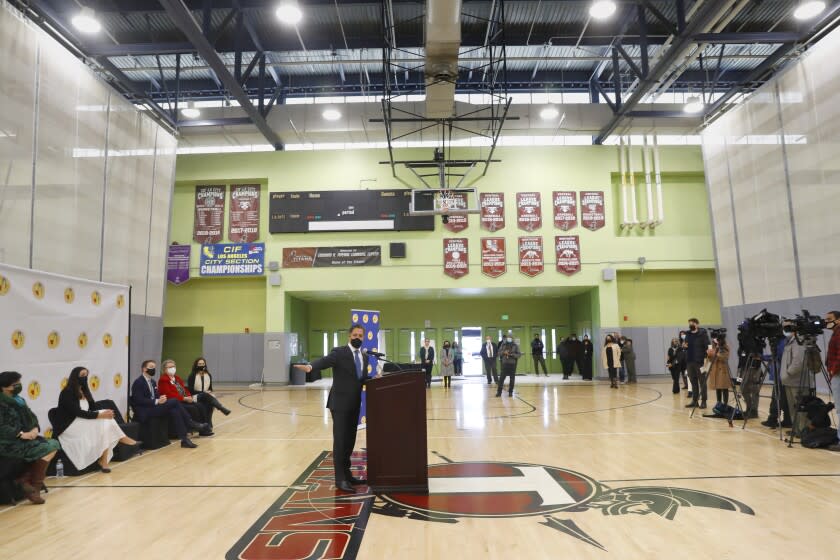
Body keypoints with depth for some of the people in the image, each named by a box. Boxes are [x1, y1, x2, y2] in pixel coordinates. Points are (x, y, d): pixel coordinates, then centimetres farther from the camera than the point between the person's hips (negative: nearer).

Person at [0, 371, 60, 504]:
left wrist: (35, 429, -5)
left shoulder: (18, 399, 13)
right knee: (47, 449, -20)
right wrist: (22, 434, -23)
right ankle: (34, 486, -8)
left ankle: (25, 478, -12)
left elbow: (31, 417, 15)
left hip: (22, 439, 8)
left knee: (54, 444, -9)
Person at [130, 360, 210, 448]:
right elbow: (139, 400, -18)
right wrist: (157, 401, -25)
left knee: (174, 410, -22)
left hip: (153, 407, 8)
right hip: (144, 412, -8)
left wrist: (161, 398, -7)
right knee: (175, 401, -25)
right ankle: (191, 423, -18)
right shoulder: (138, 382, -7)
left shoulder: (153, 382, 19)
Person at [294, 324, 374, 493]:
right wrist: (310, 366, -47)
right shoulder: (339, 352, -9)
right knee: (340, 441, -5)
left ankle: (346, 474, 26)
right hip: (340, 403, -6)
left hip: (355, 404, 7)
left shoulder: (364, 357, 13)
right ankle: (340, 479, 2)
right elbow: (325, 361, -27)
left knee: (350, 441, 13)